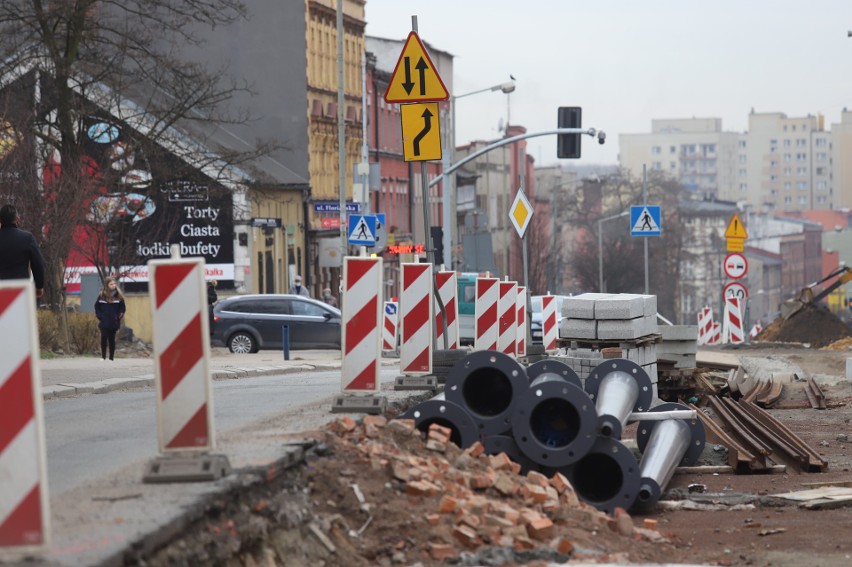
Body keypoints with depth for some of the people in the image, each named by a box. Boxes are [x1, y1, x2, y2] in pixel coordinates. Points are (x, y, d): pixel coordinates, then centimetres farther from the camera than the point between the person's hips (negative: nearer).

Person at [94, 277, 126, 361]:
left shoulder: (118, 295, 1)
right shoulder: (102, 295, 1)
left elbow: (122, 307, 7)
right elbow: (97, 307, 9)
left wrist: (119, 316, -4)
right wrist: (99, 316, -2)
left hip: (114, 322, 1)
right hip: (104, 322, -1)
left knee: (112, 340, 6)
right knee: (104, 338, -7)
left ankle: (111, 357, 12)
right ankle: (103, 356, -1)